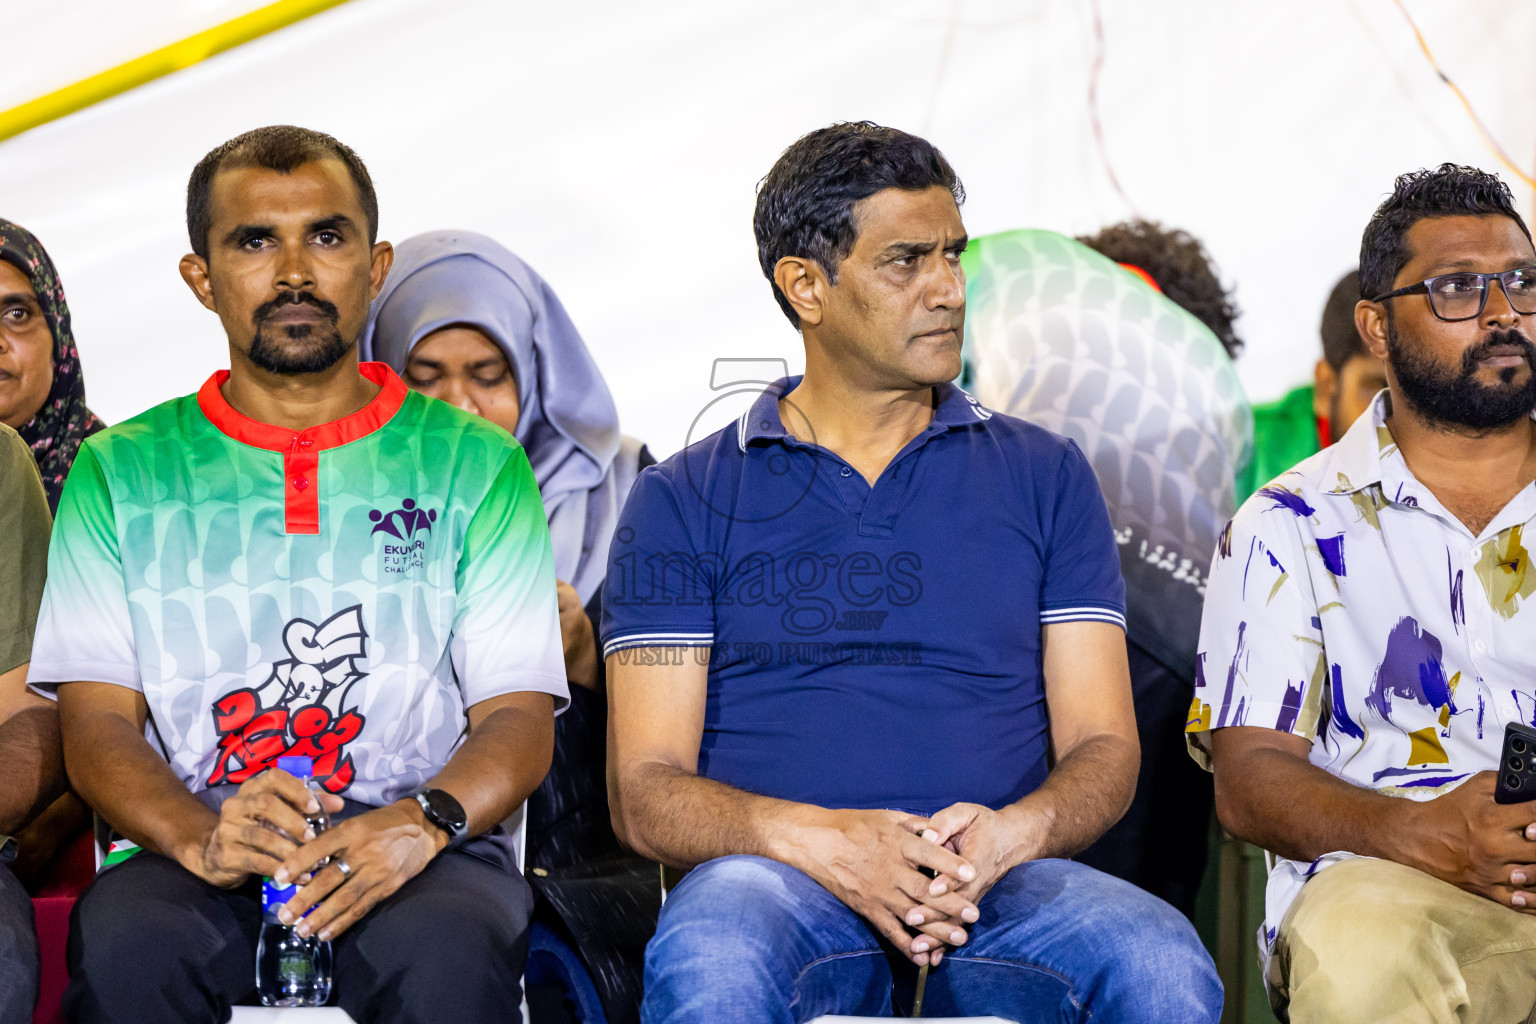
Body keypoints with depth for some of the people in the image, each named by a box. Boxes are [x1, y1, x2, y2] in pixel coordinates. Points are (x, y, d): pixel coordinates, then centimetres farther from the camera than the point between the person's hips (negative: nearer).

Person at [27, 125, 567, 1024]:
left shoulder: (475, 464, 12)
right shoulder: (122, 472, 14)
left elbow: (518, 718, 5)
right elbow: (96, 722, 5)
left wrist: (421, 824, -18)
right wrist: (200, 837, -18)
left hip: (428, 857, 0)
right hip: (192, 857, 1)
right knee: (124, 945, -34)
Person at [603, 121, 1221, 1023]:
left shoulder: (1045, 476, 18)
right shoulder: (686, 500, 13)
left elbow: (1102, 750, 12)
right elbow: (646, 789, 4)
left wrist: (1007, 834, -12)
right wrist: (818, 840, -17)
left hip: (999, 888, 2)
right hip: (778, 885, -1)